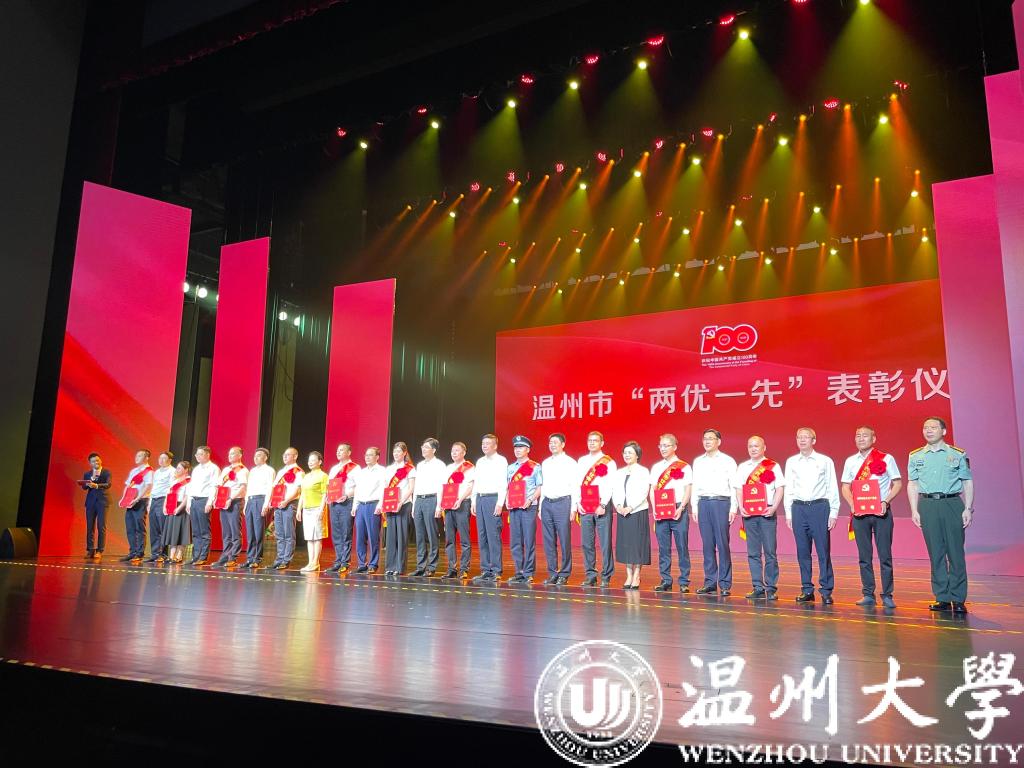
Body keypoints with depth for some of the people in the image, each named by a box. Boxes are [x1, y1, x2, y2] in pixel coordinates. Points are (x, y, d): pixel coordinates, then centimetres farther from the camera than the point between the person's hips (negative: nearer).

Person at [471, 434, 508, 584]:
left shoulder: (501, 460, -3)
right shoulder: (480, 462, 18)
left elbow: (503, 483, -9)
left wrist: (499, 503, -16)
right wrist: (473, 501, 14)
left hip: (493, 499, -7)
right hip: (480, 499, 7)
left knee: (493, 536, -7)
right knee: (482, 537, 7)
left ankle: (495, 571, -3)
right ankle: (485, 570, 13)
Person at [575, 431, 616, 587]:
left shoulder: (608, 462, 1)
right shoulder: (581, 461, 15)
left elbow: (610, 486, -6)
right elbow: (577, 483, 12)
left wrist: (603, 505, -13)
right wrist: (578, 503, 0)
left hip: (602, 506, -4)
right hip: (584, 508, 4)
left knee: (605, 543, -3)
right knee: (586, 542, 5)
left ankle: (606, 577, 5)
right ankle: (590, 575, 13)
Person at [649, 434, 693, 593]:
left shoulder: (684, 467, 2)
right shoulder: (656, 467, 14)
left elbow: (688, 490, -2)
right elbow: (653, 490, 13)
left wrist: (680, 509, -14)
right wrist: (655, 508, -2)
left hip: (678, 510, -4)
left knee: (682, 546, -2)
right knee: (663, 547, 5)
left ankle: (684, 582, 5)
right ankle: (666, 581, 11)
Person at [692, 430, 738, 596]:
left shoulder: (728, 461, 3)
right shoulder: (698, 461, 15)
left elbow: (734, 486, -1)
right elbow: (695, 486, 14)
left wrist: (733, 508, -8)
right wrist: (694, 507, 9)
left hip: (721, 502, -4)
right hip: (703, 503, 4)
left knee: (723, 544, -4)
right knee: (707, 544, 5)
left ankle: (725, 584, 3)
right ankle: (710, 582, 11)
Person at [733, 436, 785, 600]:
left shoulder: (773, 466, 4)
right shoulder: (742, 467, 13)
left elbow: (780, 489, 0)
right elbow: (739, 489, 10)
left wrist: (774, 507, -12)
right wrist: (741, 508, -4)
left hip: (767, 512, -3)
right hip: (748, 512, 3)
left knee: (770, 551, -2)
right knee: (753, 552, 5)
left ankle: (771, 588, 5)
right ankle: (758, 588, 11)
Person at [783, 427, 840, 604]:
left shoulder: (825, 461, 3)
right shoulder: (791, 462, 10)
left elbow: (833, 488, 3)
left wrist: (833, 513, -2)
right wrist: (788, 513, 8)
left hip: (819, 507, -3)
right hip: (798, 508, 3)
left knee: (823, 550, -3)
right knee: (803, 551, 5)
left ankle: (826, 591, 4)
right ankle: (807, 590, 13)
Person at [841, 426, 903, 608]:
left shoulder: (886, 458, 2)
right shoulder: (850, 461, 11)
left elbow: (898, 483, 1)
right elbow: (845, 487, 12)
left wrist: (885, 502, -13)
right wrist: (852, 504, -6)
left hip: (881, 511, -3)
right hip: (859, 512, 3)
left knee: (885, 555, -1)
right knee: (864, 556, 5)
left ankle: (887, 595, 7)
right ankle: (868, 595, 11)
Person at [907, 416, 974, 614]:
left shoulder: (958, 454, 5)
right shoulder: (916, 456, 10)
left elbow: (968, 483, 4)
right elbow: (912, 485, 11)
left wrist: (968, 509, -3)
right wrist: (914, 510, 4)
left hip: (952, 504, -2)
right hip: (928, 505, 2)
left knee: (955, 552, -2)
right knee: (936, 553, 4)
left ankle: (958, 599, 5)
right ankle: (942, 598, 10)